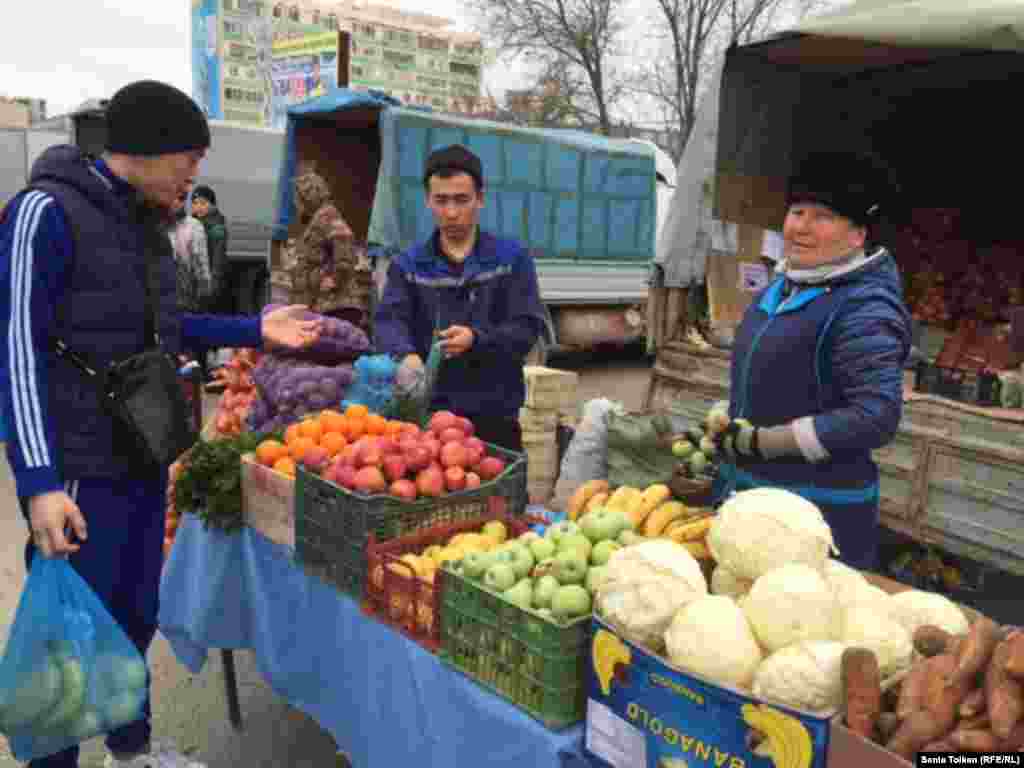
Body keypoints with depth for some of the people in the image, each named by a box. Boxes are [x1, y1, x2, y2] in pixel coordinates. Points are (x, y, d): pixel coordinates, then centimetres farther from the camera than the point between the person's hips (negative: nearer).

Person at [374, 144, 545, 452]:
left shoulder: (512, 258, 3)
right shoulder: (407, 265, 6)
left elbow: (528, 327, -6)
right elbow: (389, 320, -9)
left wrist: (476, 338, -25)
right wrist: (407, 355, -32)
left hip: (494, 417, 0)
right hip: (427, 414, 1)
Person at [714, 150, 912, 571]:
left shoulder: (865, 308, -19)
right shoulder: (782, 287, 7)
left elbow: (876, 416, -26)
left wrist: (759, 441, -23)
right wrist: (725, 430, 12)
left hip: (818, 512, -8)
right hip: (745, 493, 9)